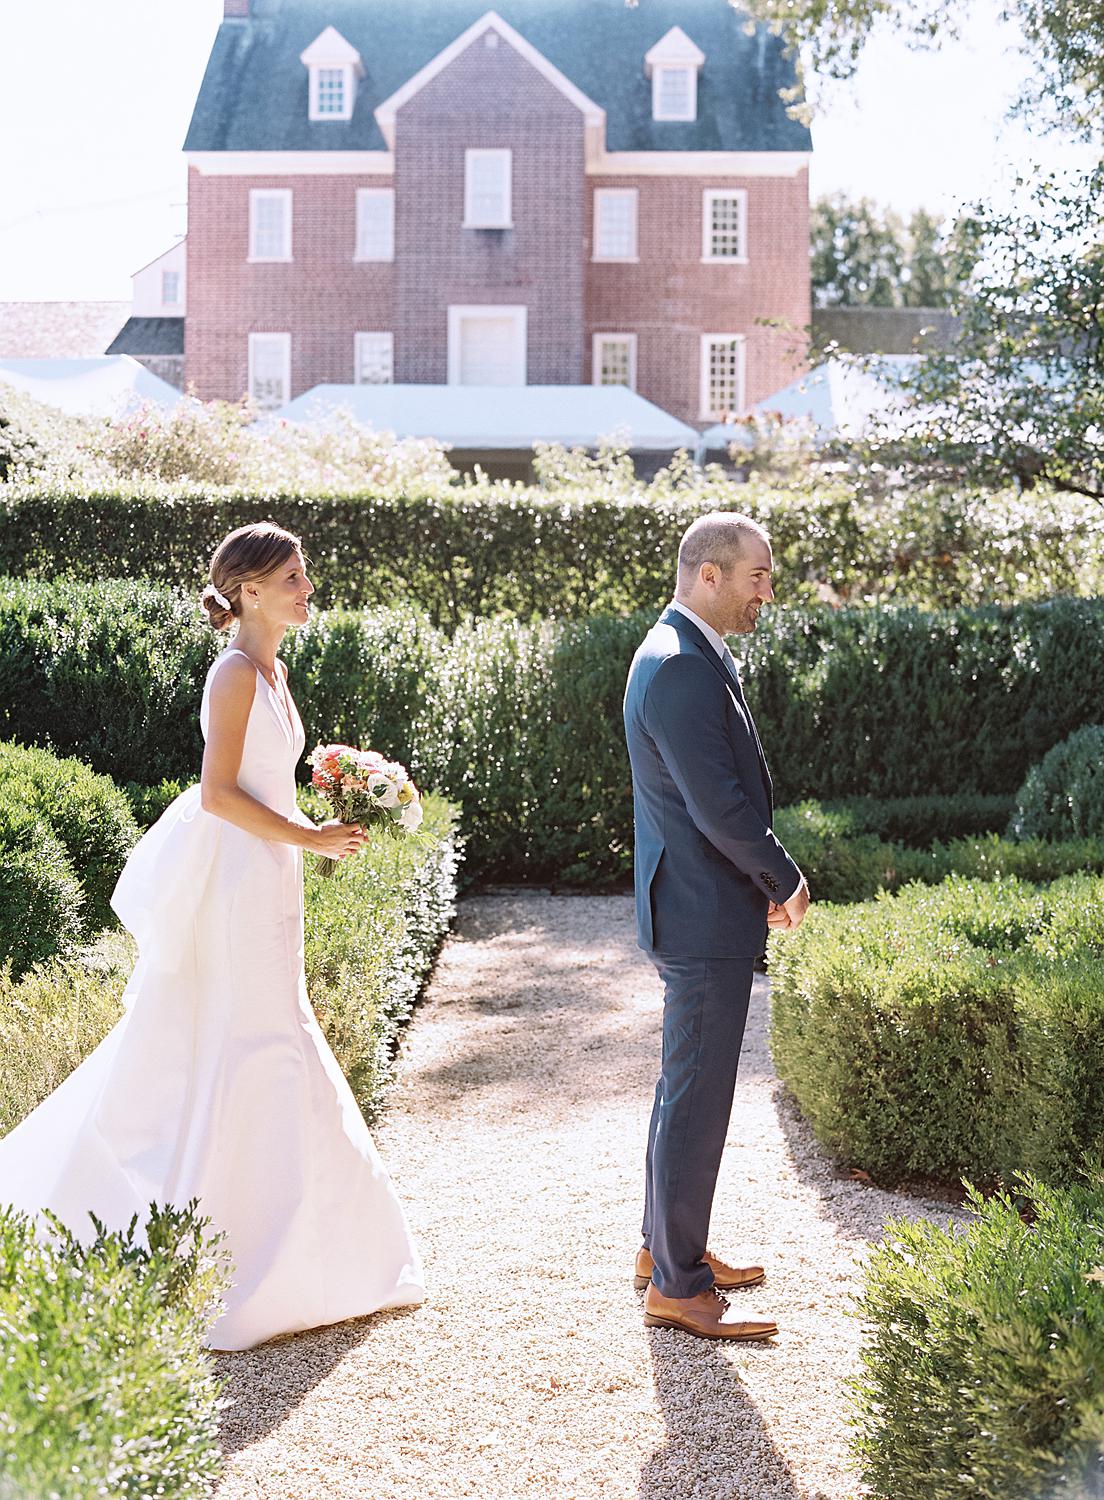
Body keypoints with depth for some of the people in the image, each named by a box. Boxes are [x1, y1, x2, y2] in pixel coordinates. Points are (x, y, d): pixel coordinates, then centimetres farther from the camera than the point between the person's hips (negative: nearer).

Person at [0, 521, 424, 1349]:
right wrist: (310, 838, -17)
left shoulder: (271, 672, 13)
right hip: (238, 881, -9)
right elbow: (219, 793, -20)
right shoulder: (237, 672, -15)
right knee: (247, 1050, -4)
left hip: (267, 883, 9)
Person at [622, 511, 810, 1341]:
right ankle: (678, 1287, 8)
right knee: (697, 1099, -2)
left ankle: (667, 1245, 33)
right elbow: (719, 806, -24)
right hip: (705, 920, -11)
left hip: (705, 910, 11)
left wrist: (764, 881, 10)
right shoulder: (680, 669, -21)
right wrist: (786, 881, -11)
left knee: (687, 1087, 20)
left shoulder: (693, 657, 12)